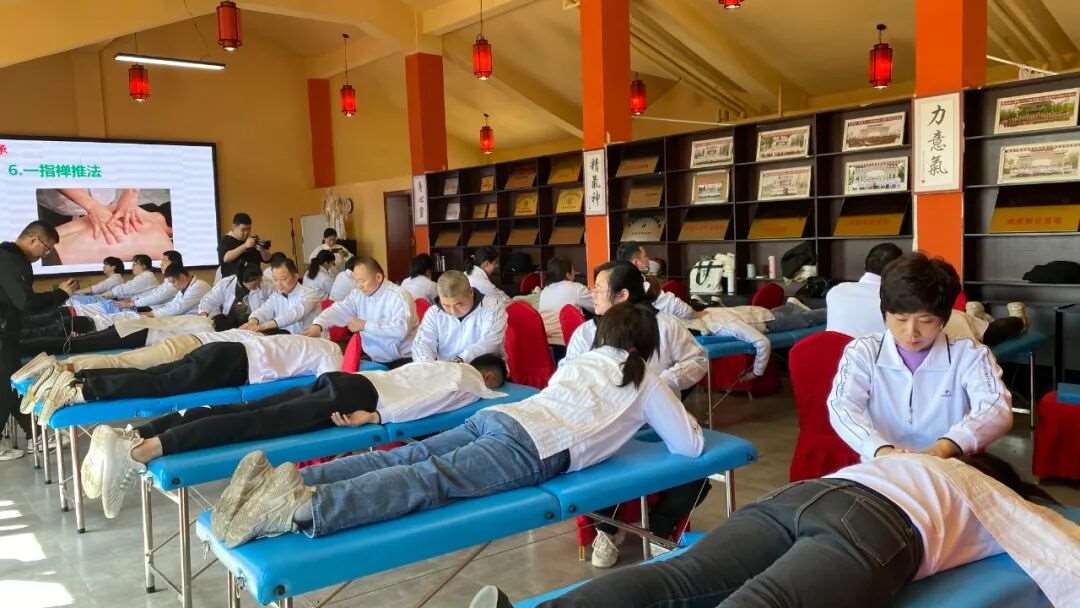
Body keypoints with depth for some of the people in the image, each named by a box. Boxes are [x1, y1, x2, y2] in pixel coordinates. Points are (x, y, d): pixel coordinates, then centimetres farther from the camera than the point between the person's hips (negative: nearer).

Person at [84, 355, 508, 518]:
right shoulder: (469, 383, 7)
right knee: (256, 423, -22)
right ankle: (141, 451, -35)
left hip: (346, 379, 8)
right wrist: (377, 415, -13)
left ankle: (130, 436, -17)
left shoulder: (445, 364, 32)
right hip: (356, 396, -8)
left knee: (244, 411, -6)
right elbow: (428, 402, -10)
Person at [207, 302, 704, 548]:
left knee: (407, 459, -10)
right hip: (533, 446, -6)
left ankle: (280, 481, -28)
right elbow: (691, 446, 22)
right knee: (432, 479, -25)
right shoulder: (646, 384, 20)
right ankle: (306, 506, -46)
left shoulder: (586, 360, 35)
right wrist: (677, 416, 45)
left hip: (497, 416, 6)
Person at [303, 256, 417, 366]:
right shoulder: (358, 294, 7)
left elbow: (400, 330, -28)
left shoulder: (399, 296, -15)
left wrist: (365, 325, -22)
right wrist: (317, 326, -25)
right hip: (372, 359, 7)